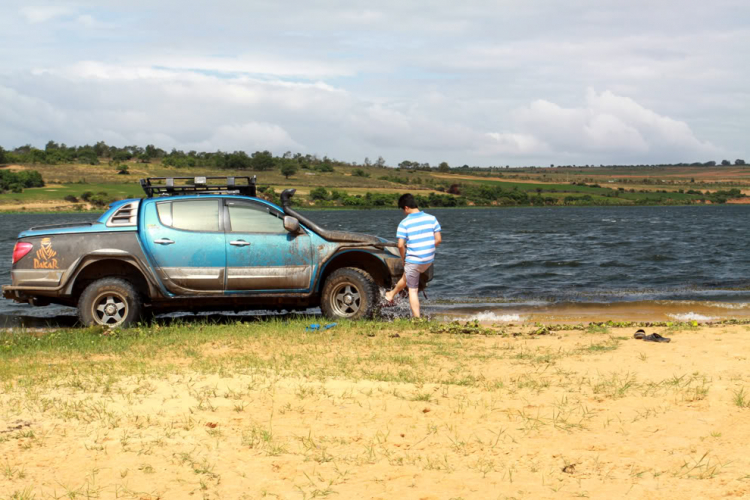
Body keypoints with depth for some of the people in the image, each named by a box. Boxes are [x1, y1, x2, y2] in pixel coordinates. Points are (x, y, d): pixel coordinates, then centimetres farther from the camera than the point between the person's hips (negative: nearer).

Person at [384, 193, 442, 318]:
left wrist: (403, 259, 2)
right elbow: (438, 239, 0)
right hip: (429, 261, 6)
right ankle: (391, 295, 49)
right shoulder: (431, 218, -2)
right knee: (406, 277, 31)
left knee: (413, 290, 8)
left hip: (413, 260, -6)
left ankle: (417, 318, 11)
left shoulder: (404, 223, -13)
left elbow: (401, 245, -16)